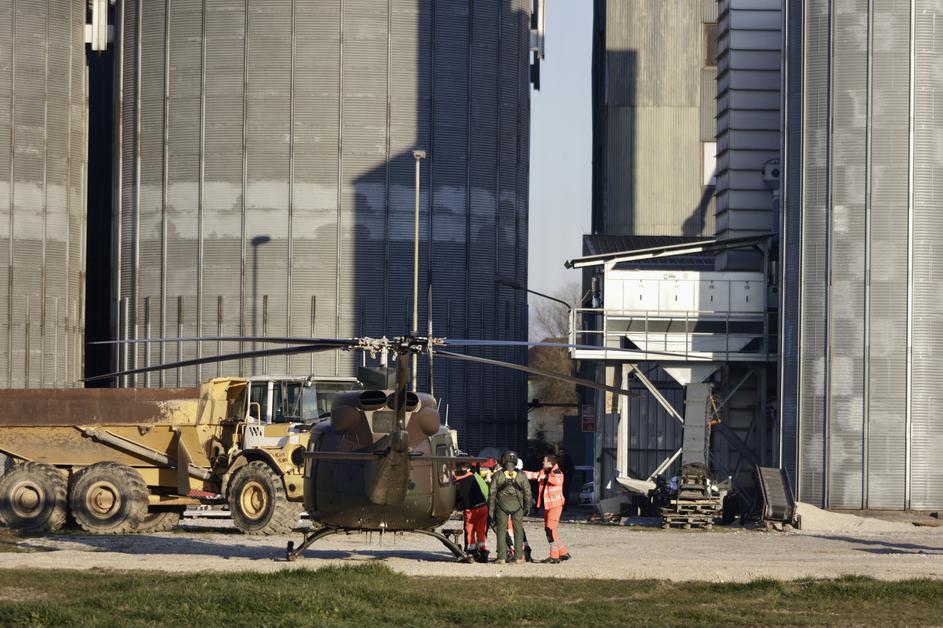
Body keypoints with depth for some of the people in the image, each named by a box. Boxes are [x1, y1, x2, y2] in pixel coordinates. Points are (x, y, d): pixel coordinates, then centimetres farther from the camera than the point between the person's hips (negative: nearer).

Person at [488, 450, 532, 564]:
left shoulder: (497, 475, -1)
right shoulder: (521, 475, 1)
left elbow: (492, 493, 0)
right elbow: (527, 492, 3)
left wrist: (491, 510, 6)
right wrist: (527, 506, 14)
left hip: (502, 504, -1)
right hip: (517, 505, 1)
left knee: (501, 530, 5)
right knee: (518, 530, 8)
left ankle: (502, 557, 2)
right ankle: (519, 557, 6)